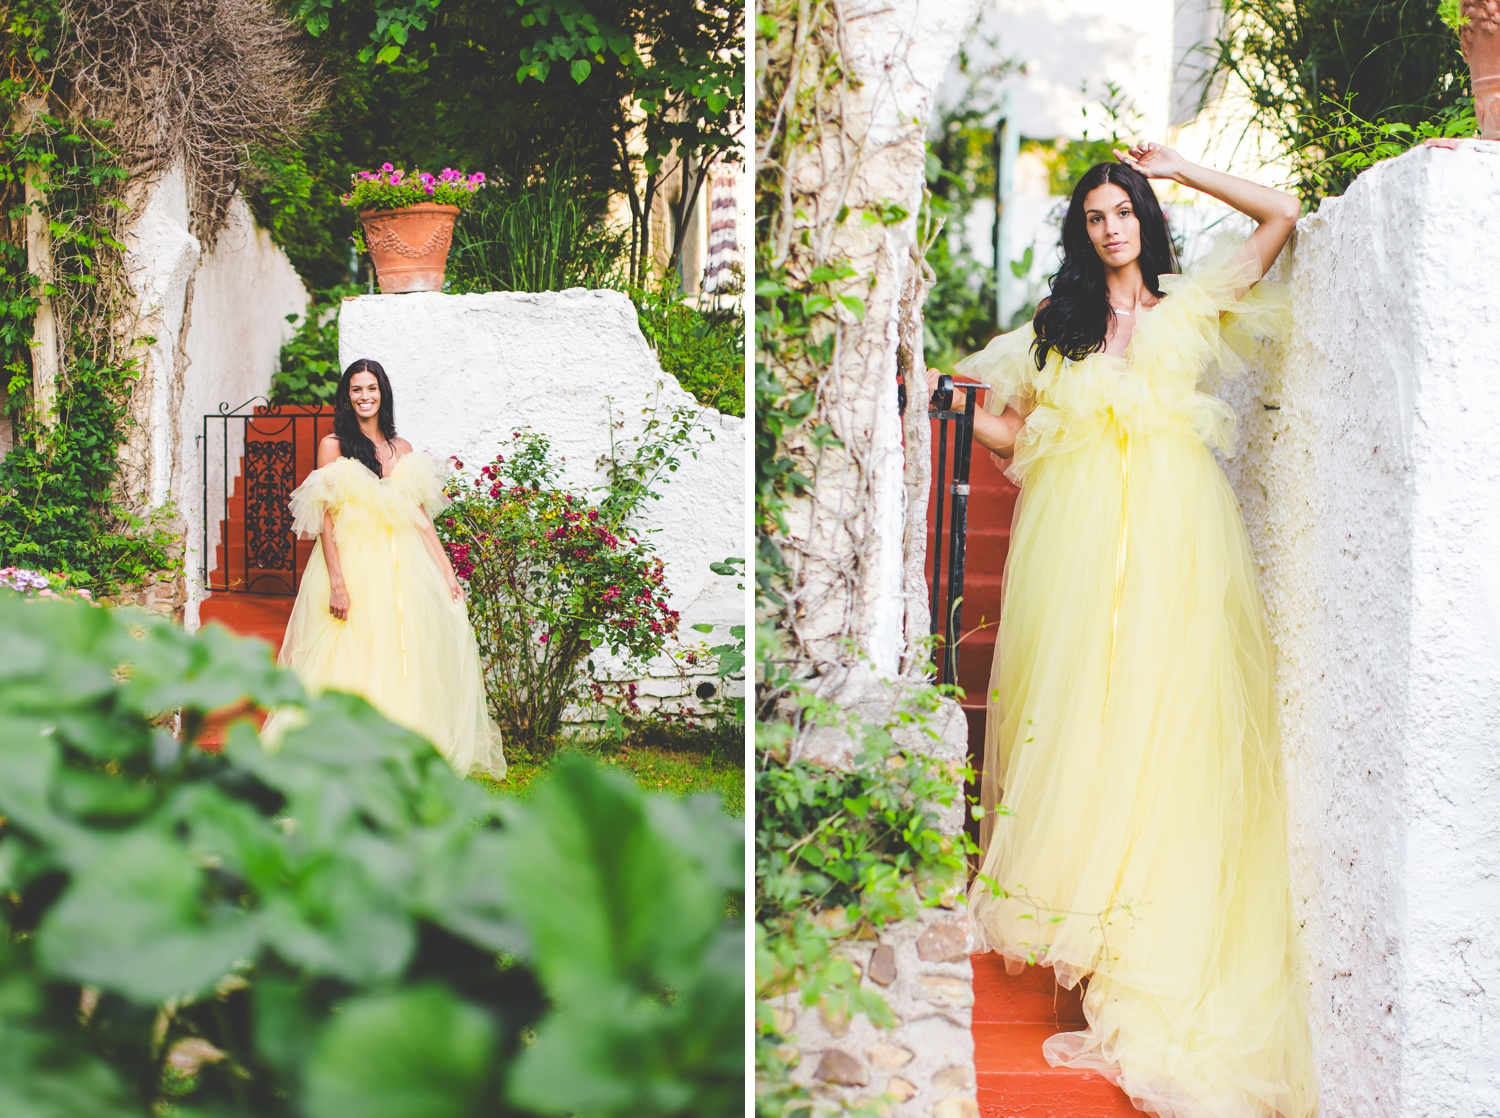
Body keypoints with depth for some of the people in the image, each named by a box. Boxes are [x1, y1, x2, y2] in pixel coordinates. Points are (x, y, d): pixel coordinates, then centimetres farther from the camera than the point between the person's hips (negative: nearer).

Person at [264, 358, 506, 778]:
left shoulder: (403, 450, 14)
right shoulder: (333, 445, 2)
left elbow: (422, 517, 13)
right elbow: (326, 519, -5)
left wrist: (447, 572, 4)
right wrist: (337, 581, -15)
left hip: (400, 569, 4)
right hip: (351, 563, -4)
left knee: (401, 661, 1)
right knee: (350, 661, -6)